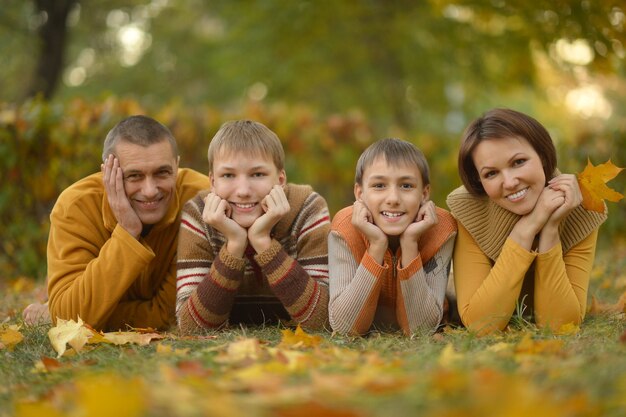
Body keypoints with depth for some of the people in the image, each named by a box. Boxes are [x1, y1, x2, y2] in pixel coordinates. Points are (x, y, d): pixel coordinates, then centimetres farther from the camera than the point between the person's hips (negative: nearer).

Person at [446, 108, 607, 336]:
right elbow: (479, 324, -32)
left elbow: (557, 324, -26)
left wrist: (550, 229, -35)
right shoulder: (467, 211, -24)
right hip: (486, 344, -1)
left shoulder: (582, 210, -21)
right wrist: (526, 229, -36)